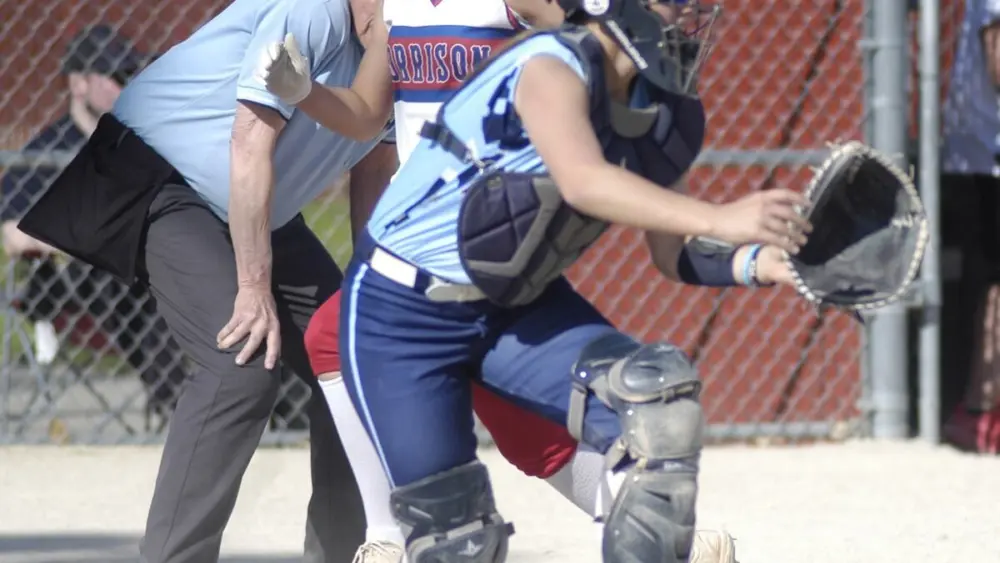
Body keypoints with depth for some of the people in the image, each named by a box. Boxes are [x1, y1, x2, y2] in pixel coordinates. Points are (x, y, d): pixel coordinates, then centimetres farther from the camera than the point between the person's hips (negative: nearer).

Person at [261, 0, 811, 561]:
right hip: (403, 311, -6)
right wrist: (718, 218, -53)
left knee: (660, 406, -18)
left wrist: (757, 262, -17)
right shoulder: (553, 68, -25)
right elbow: (583, 182, -43)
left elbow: (673, 254, 3)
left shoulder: (658, 110, -2)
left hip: (518, 304, 7)